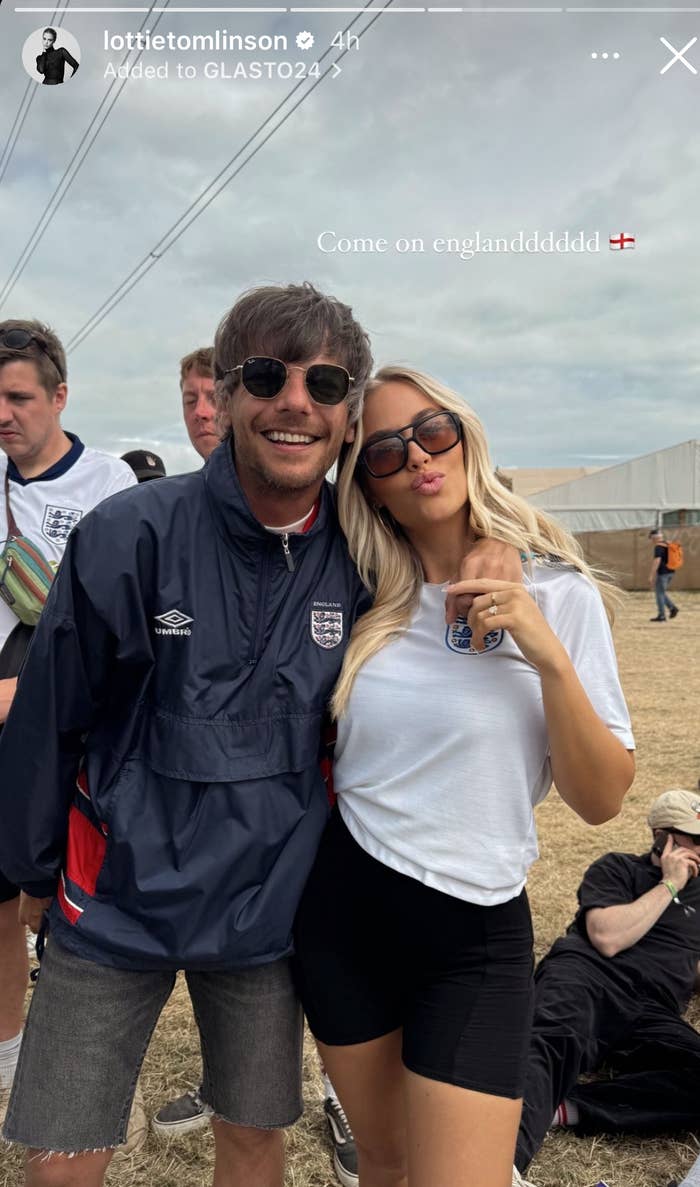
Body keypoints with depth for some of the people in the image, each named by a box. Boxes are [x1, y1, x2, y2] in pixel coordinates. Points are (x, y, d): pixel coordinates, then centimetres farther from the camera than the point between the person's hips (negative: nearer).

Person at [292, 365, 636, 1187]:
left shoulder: (556, 592, -9)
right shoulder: (362, 601, -2)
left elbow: (600, 801, -11)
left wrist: (549, 659, -22)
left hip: (474, 934, -2)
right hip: (339, 908, 3)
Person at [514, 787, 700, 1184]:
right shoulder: (616, 869, 14)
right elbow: (608, 938, -2)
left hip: (649, 1017, 4)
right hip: (587, 974, -3)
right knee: (555, 1040, -39)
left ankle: (559, 1109, -36)